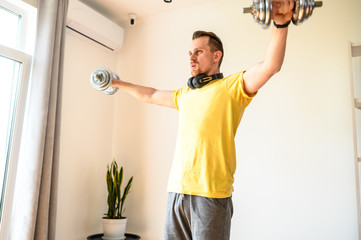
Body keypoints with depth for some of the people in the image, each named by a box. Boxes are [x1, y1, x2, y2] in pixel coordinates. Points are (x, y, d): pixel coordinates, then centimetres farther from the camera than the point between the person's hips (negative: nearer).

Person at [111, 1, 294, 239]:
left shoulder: (232, 86, -1)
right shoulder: (184, 94, 19)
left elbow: (270, 65, -16)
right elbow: (151, 95, 32)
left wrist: (281, 24, -28)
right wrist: (117, 83, 40)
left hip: (211, 194, -6)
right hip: (176, 191, 7)